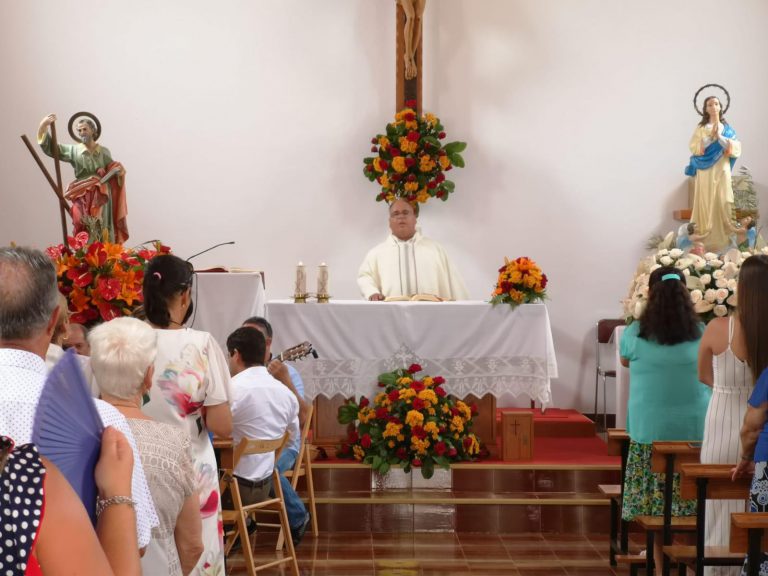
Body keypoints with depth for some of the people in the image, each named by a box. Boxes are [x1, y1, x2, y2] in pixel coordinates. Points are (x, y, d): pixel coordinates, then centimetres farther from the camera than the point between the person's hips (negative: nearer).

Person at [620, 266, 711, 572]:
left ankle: (659, 563, 9)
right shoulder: (701, 333, -2)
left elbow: (625, 361, 15)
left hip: (650, 429, -1)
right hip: (695, 428, 1)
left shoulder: (635, 333, -6)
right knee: (693, 501, 8)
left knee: (654, 501, 6)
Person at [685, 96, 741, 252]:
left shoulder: (726, 128, 10)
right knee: (705, 203, -4)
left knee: (722, 203, -4)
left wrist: (719, 137, -12)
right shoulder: (700, 128, 6)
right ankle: (705, 238, -2)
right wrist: (710, 137, -14)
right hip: (705, 172, -1)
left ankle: (723, 238, 0)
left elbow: (735, 147, 0)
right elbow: (693, 147, -4)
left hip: (721, 171, 1)